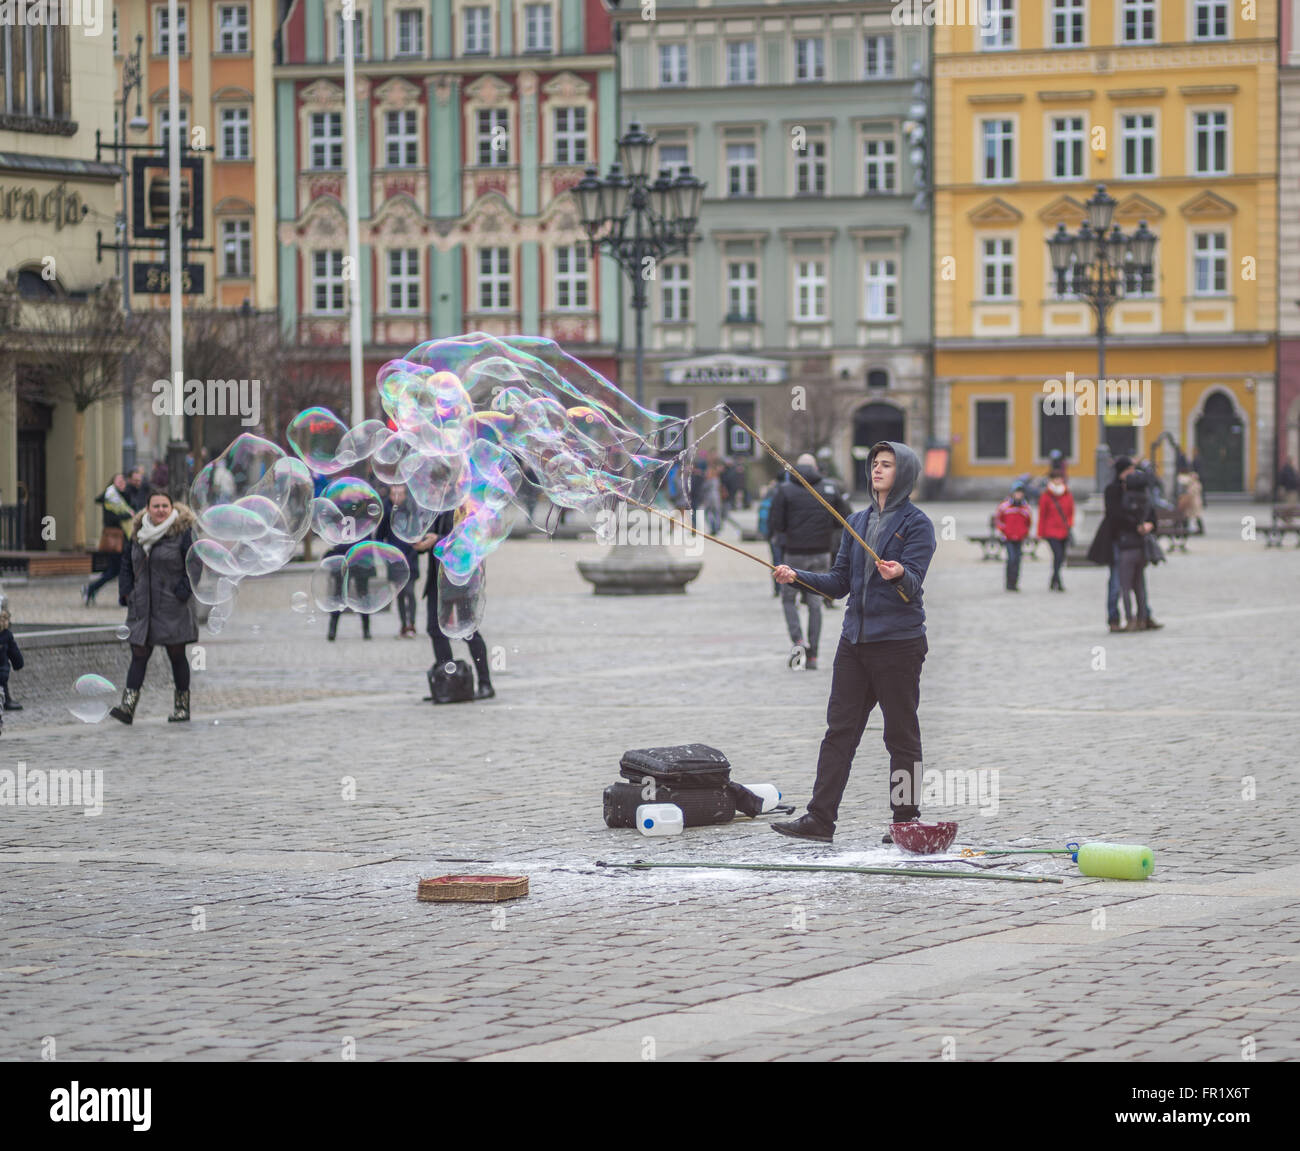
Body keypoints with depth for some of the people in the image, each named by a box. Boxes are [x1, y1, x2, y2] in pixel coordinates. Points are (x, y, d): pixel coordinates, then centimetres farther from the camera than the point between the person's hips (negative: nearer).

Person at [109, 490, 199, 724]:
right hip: (143, 608, 4)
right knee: (139, 654, -2)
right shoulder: (139, 533, 9)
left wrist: (181, 593, -16)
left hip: (172, 609, -4)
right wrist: (126, 593, 5)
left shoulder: (182, 532, -6)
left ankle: (182, 707, 13)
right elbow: (128, 565, 17)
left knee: (176, 655, 3)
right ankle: (128, 706, -10)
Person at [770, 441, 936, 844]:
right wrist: (798, 576, 4)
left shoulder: (916, 523, -4)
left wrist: (899, 574, -35)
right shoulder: (857, 521, 16)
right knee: (839, 730, 3)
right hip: (855, 640, 6)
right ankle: (820, 819, 2)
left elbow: (913, 584, -14)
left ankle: (905, 821, 8)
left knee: (901, 735, 1)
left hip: (898, 642, -6)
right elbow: (839, 582, 17)